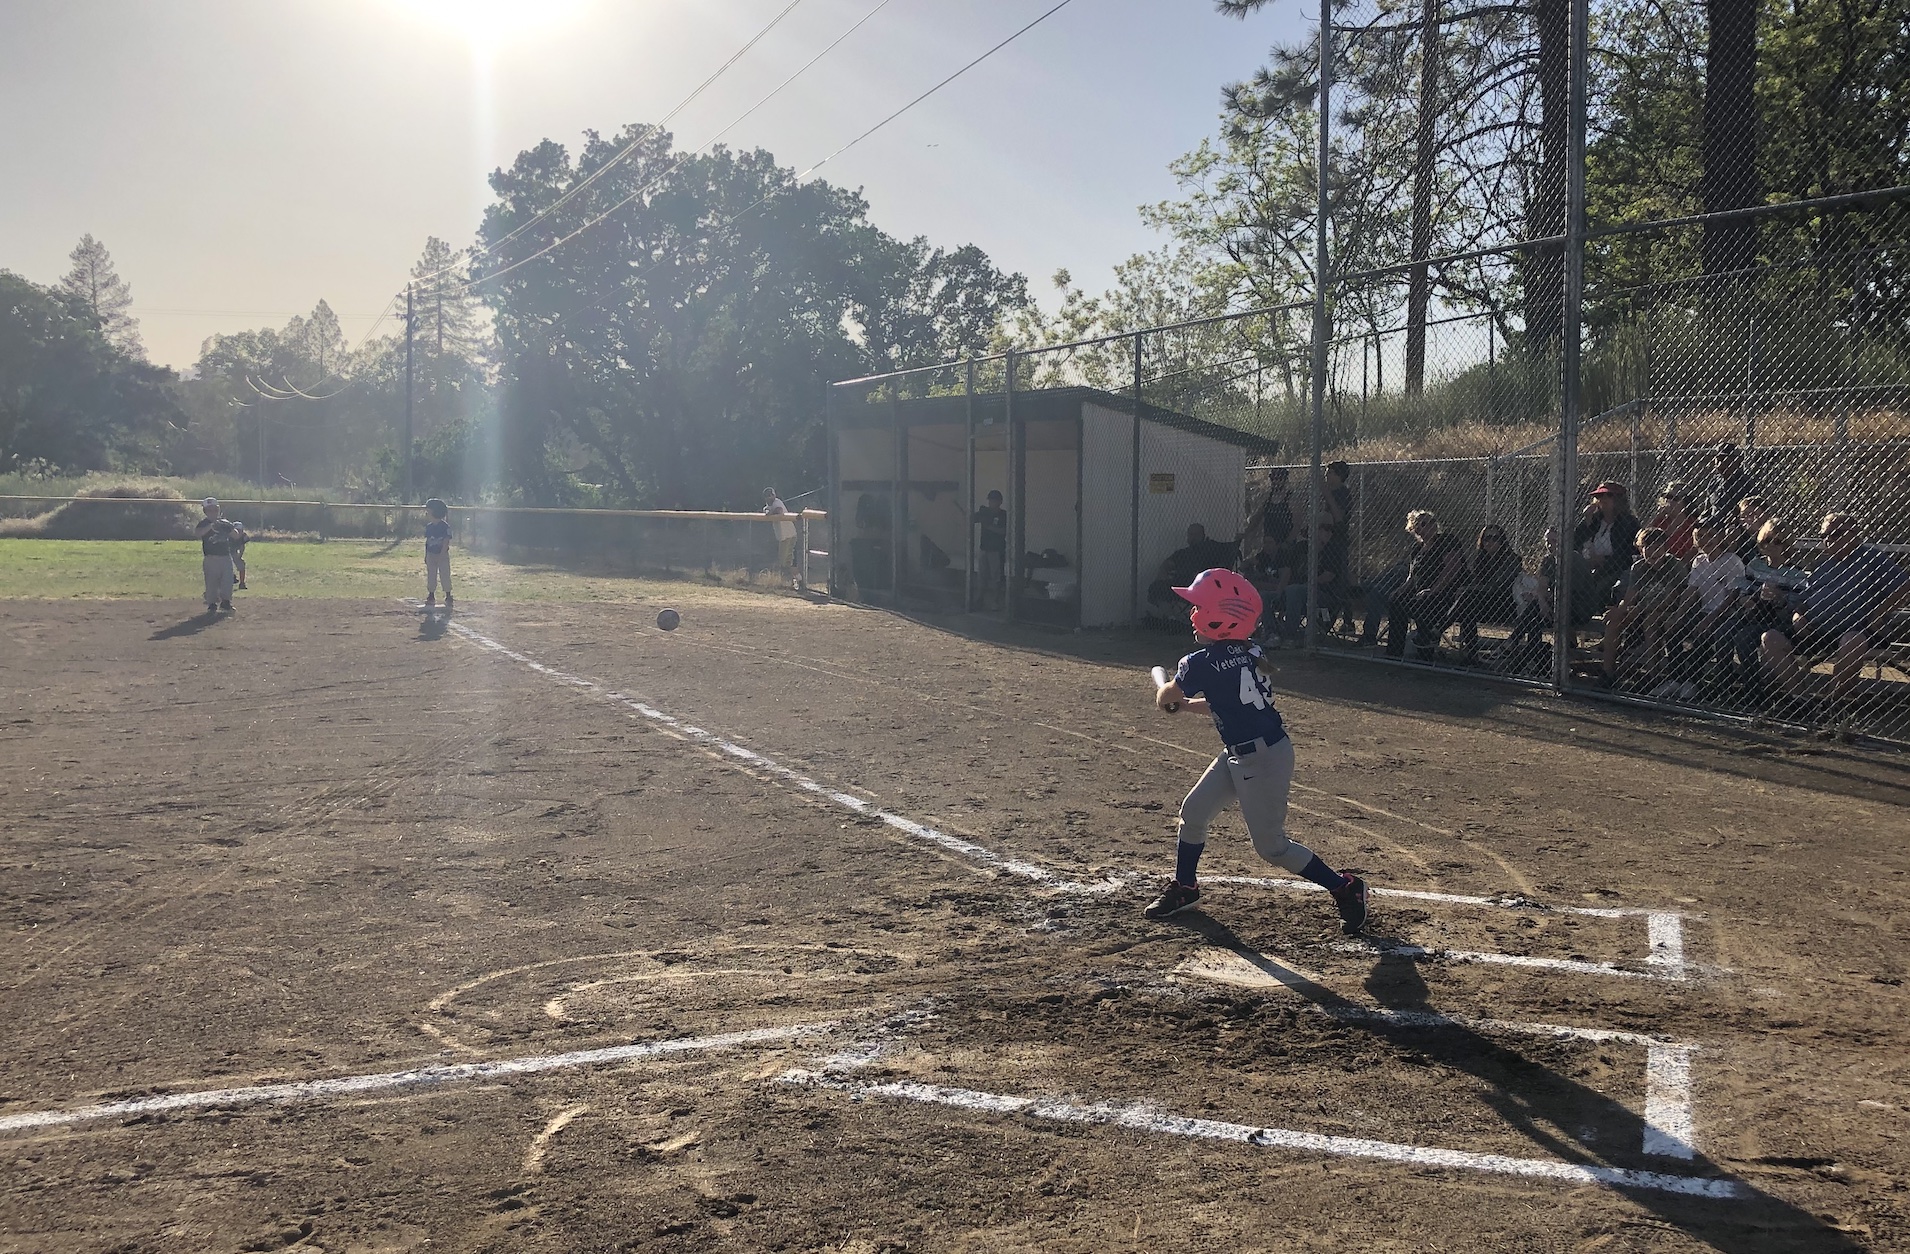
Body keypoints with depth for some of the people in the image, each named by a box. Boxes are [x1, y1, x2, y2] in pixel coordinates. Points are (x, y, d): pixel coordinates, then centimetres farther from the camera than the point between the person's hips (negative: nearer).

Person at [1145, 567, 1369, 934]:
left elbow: (1164, 698, -1)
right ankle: (1184, 887, 32)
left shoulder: (1200, 664, -21)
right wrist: (1186, 703, 21)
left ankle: (1345, 889, 15)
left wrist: (1166, 691, 21)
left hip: (1263, 759, -10)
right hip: (1238, 754, 10)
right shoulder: (1248, 652, 2)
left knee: (1270, 845, 2)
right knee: (1193, 812, 16)